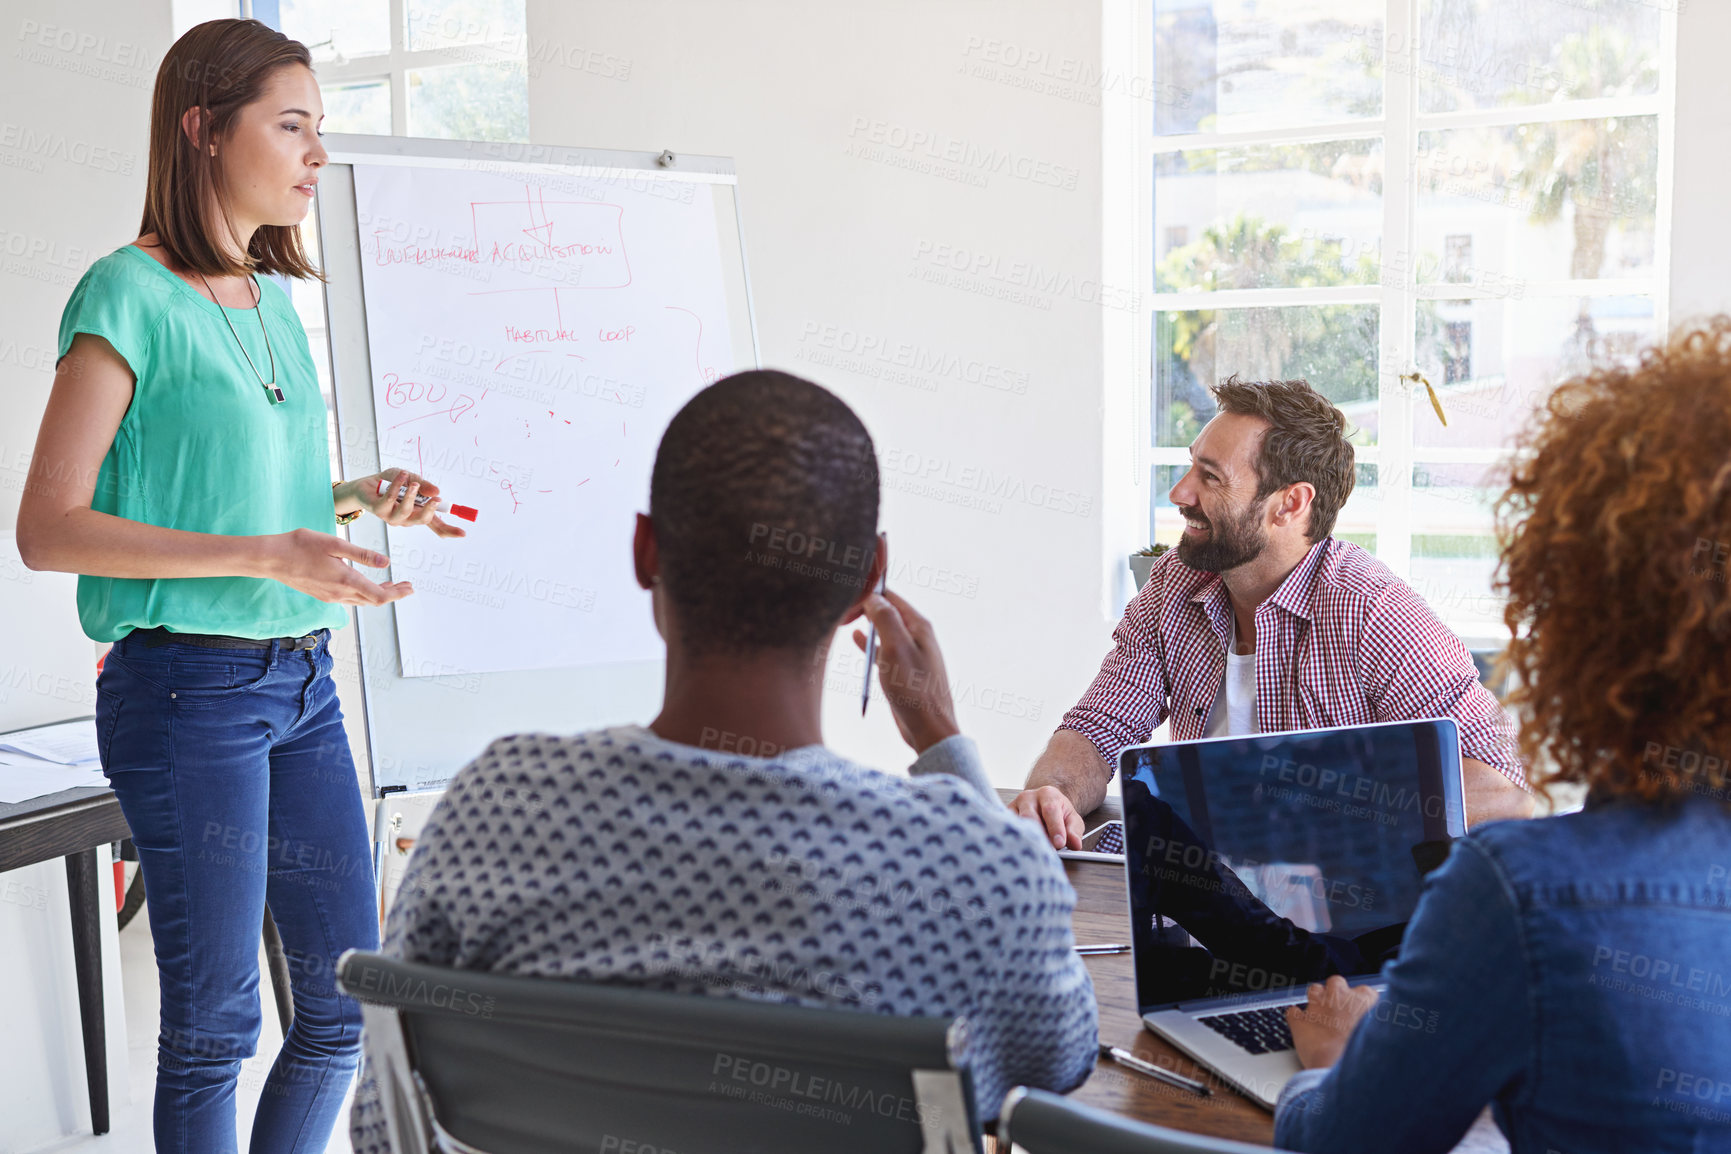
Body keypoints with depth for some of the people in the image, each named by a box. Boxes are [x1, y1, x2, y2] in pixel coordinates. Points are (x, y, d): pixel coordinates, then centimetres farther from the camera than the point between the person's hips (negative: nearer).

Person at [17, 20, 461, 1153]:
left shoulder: (272, 296, 12)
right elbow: (48, 528, -15)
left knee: (347, 1004, 12)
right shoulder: (131, 295, -10)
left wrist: (361, 495, 4)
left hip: (304, 677, 7)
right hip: (188, 686, -7)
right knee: (214, 1023, 4)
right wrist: (267, 555, -22)